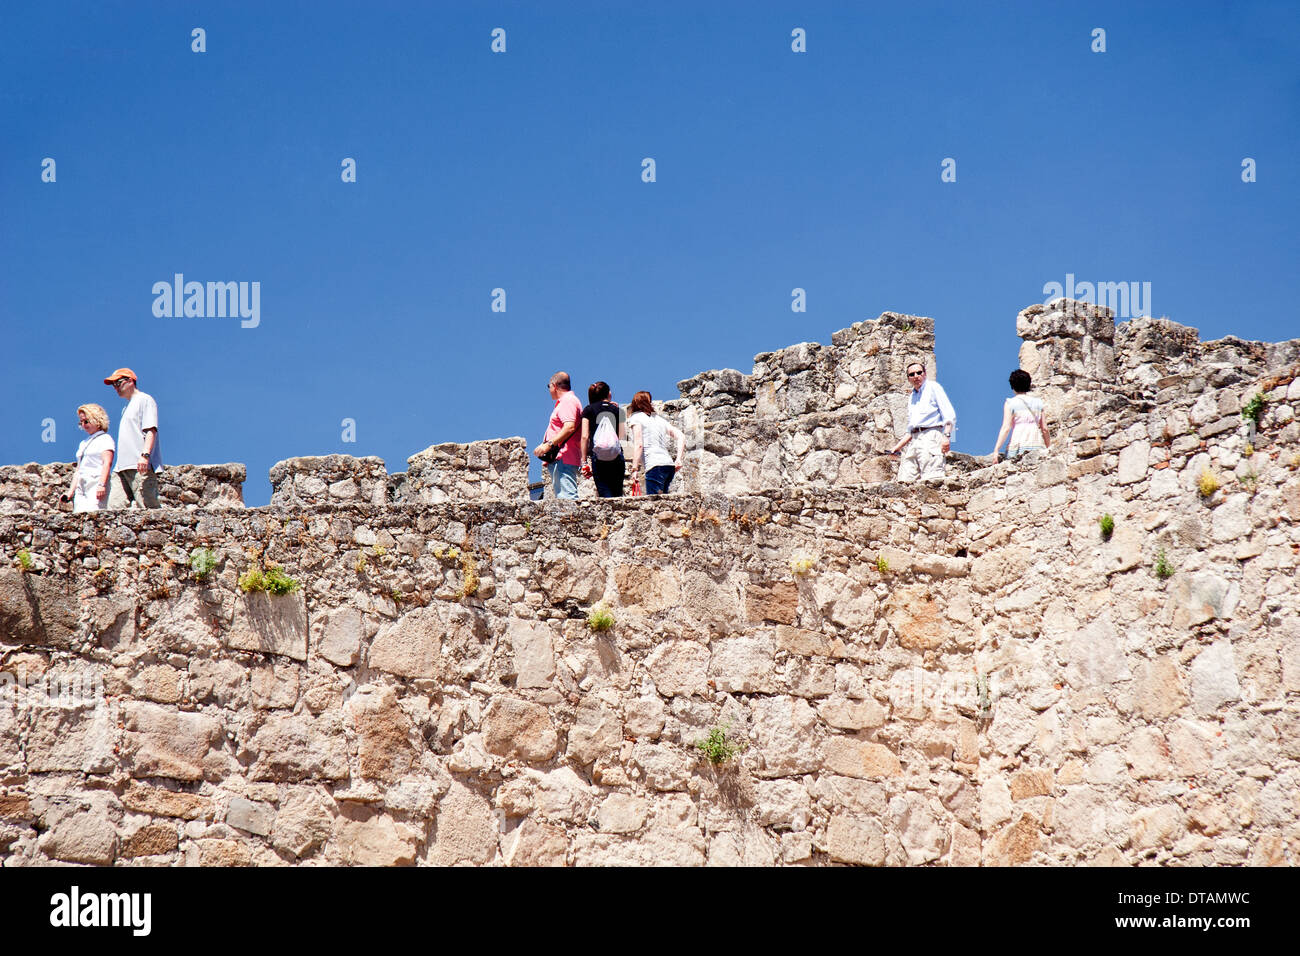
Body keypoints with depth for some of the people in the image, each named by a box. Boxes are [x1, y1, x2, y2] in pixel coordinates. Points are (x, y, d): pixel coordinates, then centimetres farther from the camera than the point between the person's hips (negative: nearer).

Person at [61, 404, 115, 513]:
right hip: (81, 488, 7)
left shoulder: (105, 438, 4)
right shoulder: (84, 443, 27)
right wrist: (71, 492, 17)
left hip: (96, 485, -7)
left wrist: (101, 484, -22)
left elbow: (107, 463, -9)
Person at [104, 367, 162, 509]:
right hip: (124, 468, 9)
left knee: (147, 509, -15)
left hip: (141, 466, -9)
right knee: (114, 506, -4)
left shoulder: (145, 400, 2)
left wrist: (145, 454, -24)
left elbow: (151, 430, -11)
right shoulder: (127, 407, 30)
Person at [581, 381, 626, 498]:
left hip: (597, 457, -2)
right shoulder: (617, 410, 12)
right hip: (617, 457, 2)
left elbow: (585, 436, 2)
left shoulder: (589, 410, 9)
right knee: (617, 494, 7)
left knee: (605, 494, -7)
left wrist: (584, 461, 4)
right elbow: (623, 437, 9)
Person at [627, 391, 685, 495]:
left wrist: (634, 469, -8)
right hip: (670, 465, 7)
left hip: (655, 466, -7)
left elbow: (638, 444, -6)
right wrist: (678, 459, 11)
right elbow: (681, 437, 17)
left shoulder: (636, 417, 6)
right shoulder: (659, 418, 24)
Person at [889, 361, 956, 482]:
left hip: (931, 437, -7)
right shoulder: (911, 397, 27)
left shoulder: (933, 387, 7)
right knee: (905, 480, -7)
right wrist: (899, 446, 20)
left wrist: (947, 436, -18)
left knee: (931, 480, -20)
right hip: (915, 441, 7)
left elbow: (949, 415, -4)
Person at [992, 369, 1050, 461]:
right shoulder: (1038, 402, 15)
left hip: (1019, 445, -3)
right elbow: (1044, 429, 13)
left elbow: (1006, 428, -4)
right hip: (1038, 445, 3)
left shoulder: (1010, 403, 5)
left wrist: (996, 450, -4)